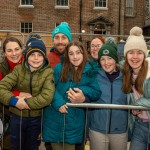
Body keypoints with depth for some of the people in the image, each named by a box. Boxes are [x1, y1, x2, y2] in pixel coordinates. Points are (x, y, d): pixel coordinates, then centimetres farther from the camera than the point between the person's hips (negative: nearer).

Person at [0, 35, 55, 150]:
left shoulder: (48, 72, -11)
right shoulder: (18, 69, -5)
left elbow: (47, 97, -22)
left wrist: (26, 102, -26)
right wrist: (15, 101, -29)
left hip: (36, 119, -1)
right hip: (17, 117, 1)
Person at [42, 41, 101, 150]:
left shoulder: (90, 73, 2)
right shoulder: (59, 68, 1)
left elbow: (97, 92, -3)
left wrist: (83, 91, -20)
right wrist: (58, 102, -21)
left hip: (74, 121, 0)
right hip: (54, 119, 1)